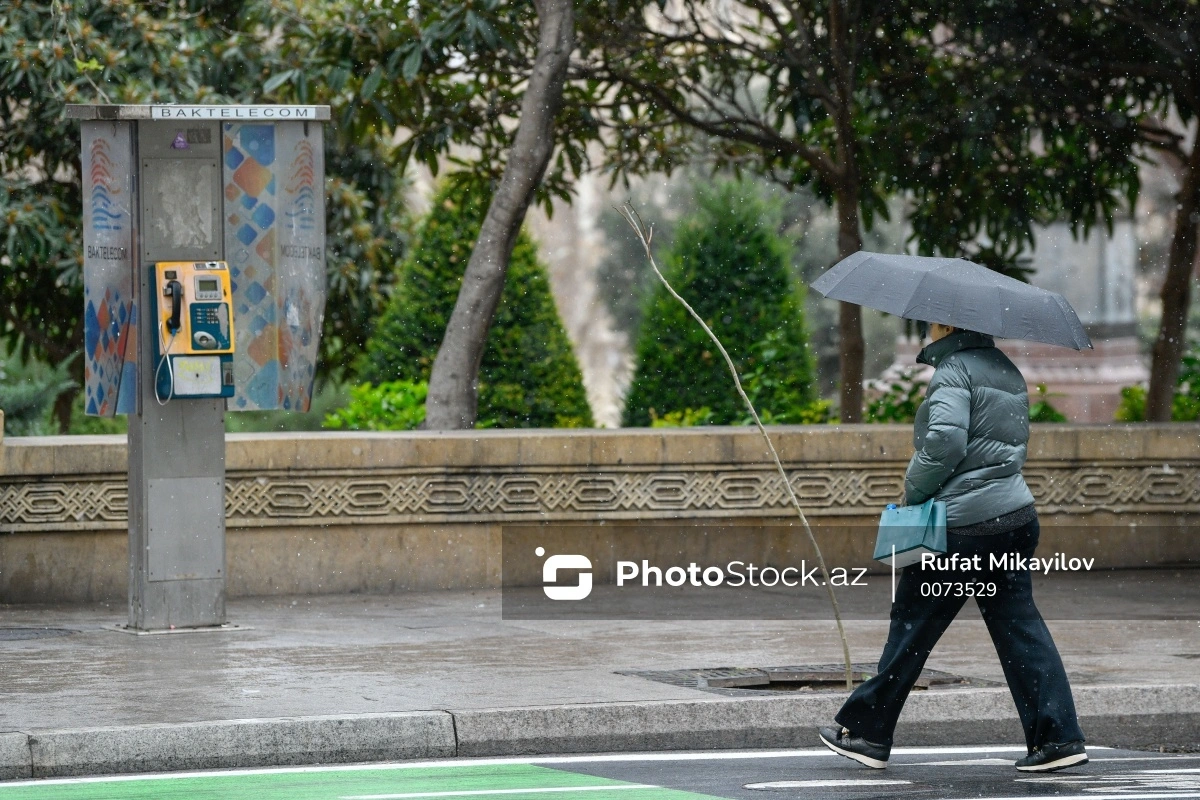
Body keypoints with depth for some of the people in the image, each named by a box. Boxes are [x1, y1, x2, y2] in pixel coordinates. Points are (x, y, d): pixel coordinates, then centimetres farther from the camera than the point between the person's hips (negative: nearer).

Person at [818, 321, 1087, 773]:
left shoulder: (954, 369, -9)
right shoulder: (1007, 371, 17)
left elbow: (944, 442, -21)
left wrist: (913, 492, -7)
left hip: (962, 526, -8)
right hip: (1016, 517, 8)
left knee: (912, 629, 2)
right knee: (1019, 626, 6)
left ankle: (865, 732, 11)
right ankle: (1057, 735, -3)